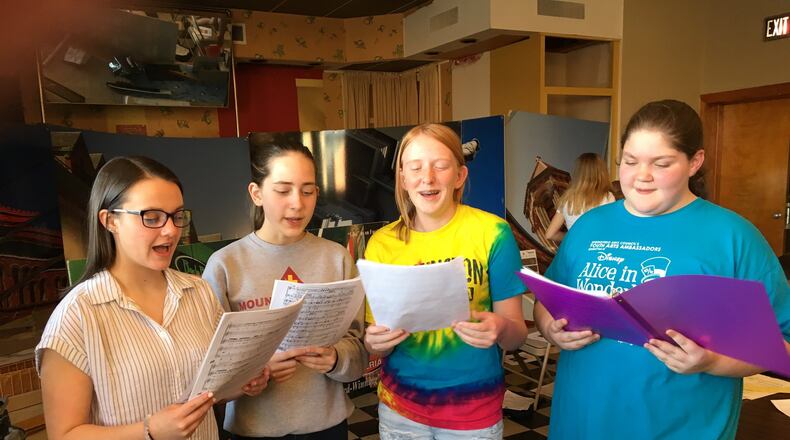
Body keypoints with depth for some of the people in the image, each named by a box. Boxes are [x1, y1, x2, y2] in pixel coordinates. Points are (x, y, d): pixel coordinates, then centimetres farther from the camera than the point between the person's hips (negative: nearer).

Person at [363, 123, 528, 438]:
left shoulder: (492, 233, -13)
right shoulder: (381, 244, -6)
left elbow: (516, 333, -8)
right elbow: (376, 346, 1)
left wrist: (500, 329, -29)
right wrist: (377, 341, -21)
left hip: (474, 407, -1)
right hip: (399, 404, 2)